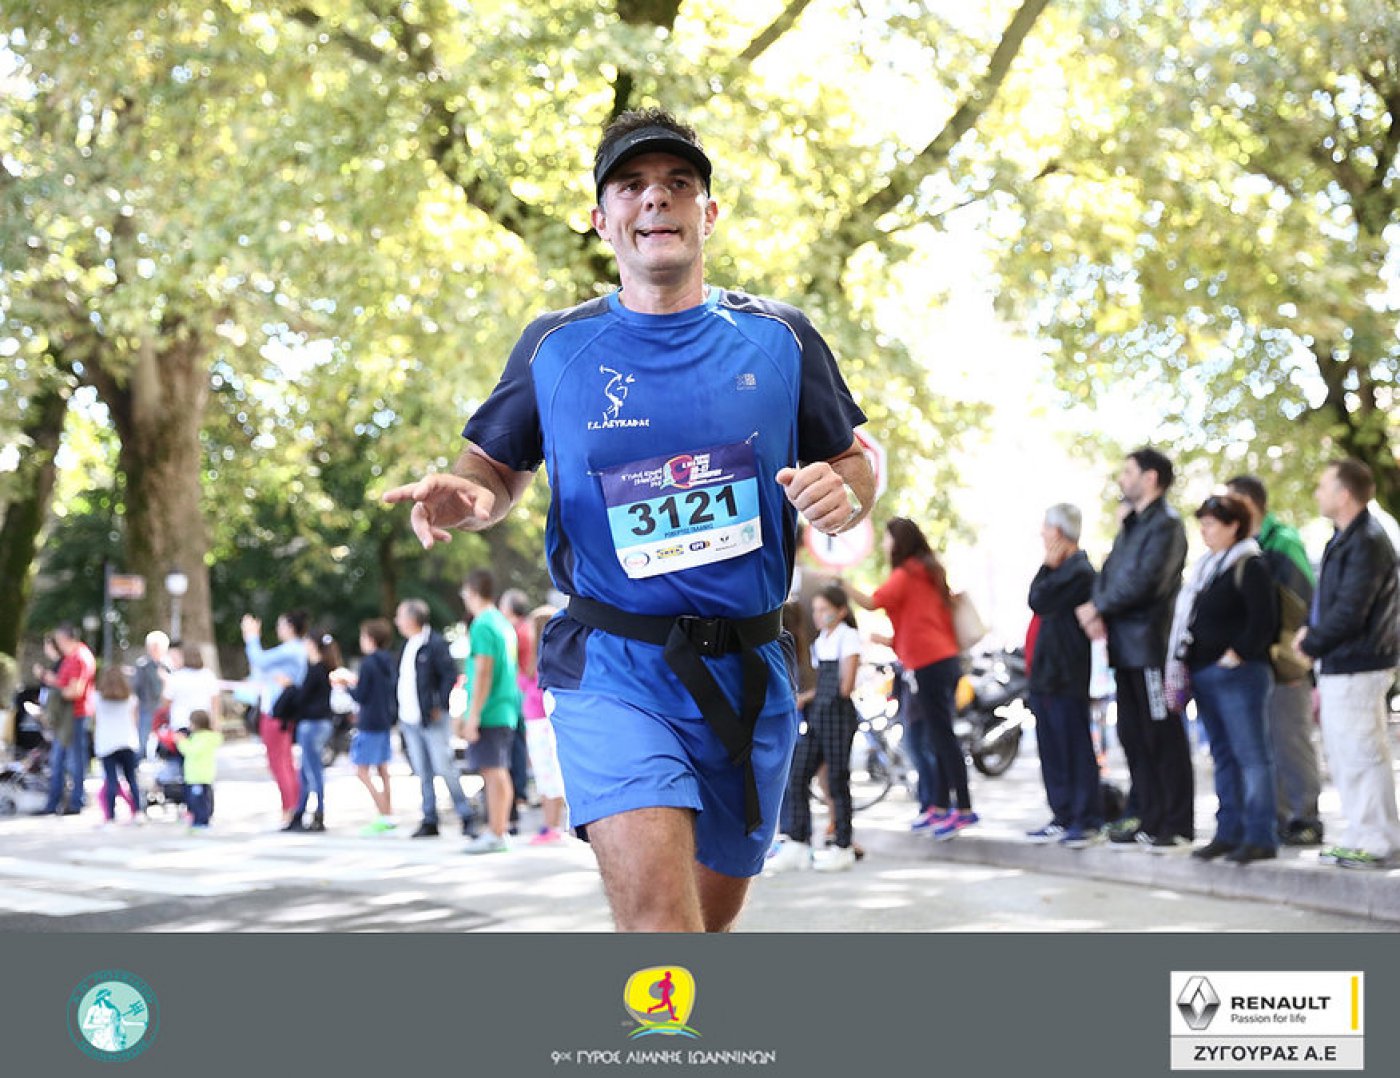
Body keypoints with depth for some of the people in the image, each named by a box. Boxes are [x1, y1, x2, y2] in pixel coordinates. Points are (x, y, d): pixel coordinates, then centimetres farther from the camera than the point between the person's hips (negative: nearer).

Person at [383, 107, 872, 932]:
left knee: (713, 914, 16)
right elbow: (499, 468, 13)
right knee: (656, 908, -23)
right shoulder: (555, 347, 3)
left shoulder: (779, 338, 4)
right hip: (613, 671, -2)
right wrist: (464, 499, -10)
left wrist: (843, 496, -12)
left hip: (749, 671, 3)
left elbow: (856, 464, 12)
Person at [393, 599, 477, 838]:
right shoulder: (407, 646, 15)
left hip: (432, 719, -8)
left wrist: (440, 706, -15)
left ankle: (466, 816, 0)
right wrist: (400, 713, 14)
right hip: (410, 720, 8)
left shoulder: (434, 643, -10)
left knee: (445, 768, -8)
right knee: (423, 774, 9)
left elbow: (450, 674, -14)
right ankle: (429, 821, 13)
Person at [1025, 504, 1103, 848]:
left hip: (1065, 676, -10)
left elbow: (1039, 601, -19)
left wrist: (1048, 566, -10)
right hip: (1045, 674, 10)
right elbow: (1036, 601, 14)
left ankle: (1087, 820, -1)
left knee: (1075, 748, -5)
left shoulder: (1078, 571, -15)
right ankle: (1063, 817, 18)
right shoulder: (1062, 569, 17)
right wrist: (1050, 567, 5)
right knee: (1051, 749, 12)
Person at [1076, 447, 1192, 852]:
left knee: (1164, 737, -6)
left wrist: (1099, 607, -9)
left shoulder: (1165, 524, -9)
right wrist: (1097, 610, -5)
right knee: (1133, 737, 12)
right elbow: (1109, 574, 15)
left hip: (1150, 646, -9)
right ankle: (1149, 820, 18)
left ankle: (1178, 827, -3)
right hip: (1125, 647, 9)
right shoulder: (1131, 526, 21)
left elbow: (1144, 582, -19)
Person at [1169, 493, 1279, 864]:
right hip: (1205, 676, 10)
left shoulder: (1250, 566, -9)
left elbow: (1264, 621, -17)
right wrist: (1188, 663, 15)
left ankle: (1261, 837, -8)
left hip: (1237, 676, -10)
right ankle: (1229, 833, 17)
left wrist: (1236, 655, -16)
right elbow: (1191, 617, 25)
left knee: (1250, 755, -8)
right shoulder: (1207, 566, 18)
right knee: (1223, 757, 12)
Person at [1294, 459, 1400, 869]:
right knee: (1342, 755, 15)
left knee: (1362, 754, -6)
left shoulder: (1367, 542, -17)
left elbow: (1350, 611, -23)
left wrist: (1311, 642, -10)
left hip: (1357, 668, -11)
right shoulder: (1344, 539, 16)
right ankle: (1360, 836, 22)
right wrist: (1314, 639, 13)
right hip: (1338, 666, 11)